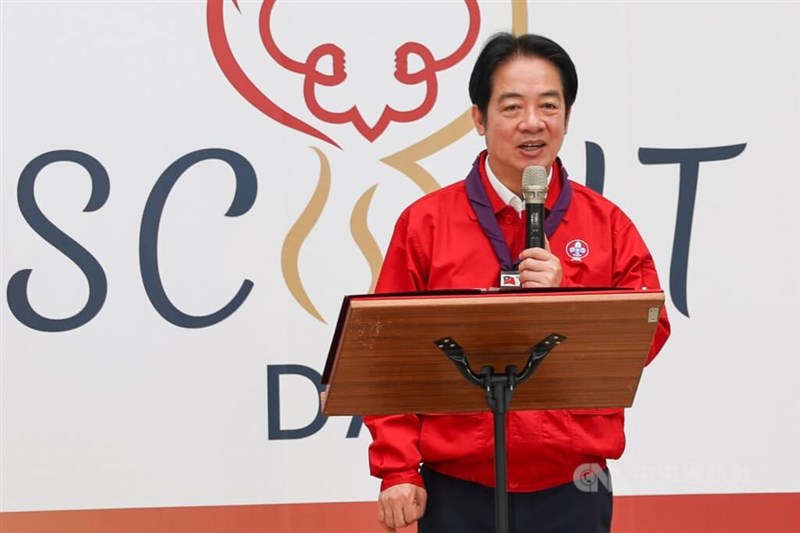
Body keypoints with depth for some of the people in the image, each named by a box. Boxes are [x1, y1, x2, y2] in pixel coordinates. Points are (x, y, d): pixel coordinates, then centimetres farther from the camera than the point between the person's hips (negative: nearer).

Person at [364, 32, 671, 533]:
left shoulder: (608, 225, 6)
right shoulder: (425, 223, 2)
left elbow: (648, 335, 0)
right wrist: (398, 470, -5)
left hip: (572, 490, 1)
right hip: (458, 489, -1)